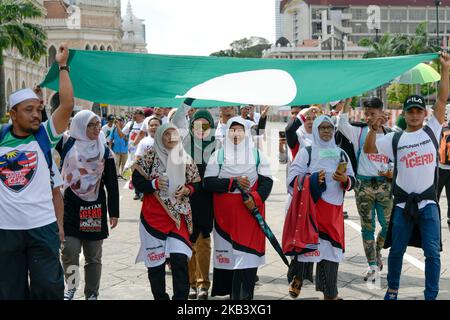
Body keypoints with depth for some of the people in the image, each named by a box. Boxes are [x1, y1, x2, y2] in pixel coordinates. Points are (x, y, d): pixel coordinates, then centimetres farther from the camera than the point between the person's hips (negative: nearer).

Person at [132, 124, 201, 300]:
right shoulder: (151, 155, 0)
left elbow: (196, 184, 12)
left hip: (178, 214, 1)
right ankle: (159, 296, 22)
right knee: (155, 260, 6)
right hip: (153, 215, -1)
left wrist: (187, 189, -9)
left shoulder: (185, 159, 6)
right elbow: (137, 181, -1)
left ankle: (181, 297, 3)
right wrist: (154, 184, -17)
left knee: (180, 259, -9)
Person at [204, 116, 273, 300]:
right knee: (227, 252, 0)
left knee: (248, 252, -5)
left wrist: (255, 198, -15)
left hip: (250, 211, 0)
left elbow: (267, 181, 2)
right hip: (225, 212, 0)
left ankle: (245, 294, 1)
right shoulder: (218, 154, 6)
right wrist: (233, 182, -12)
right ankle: (229, 291, 13)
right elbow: (208, 182, -3)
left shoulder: (257, 154, 9)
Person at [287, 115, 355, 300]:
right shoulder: (306, 152, 3)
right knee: (313, 246, -10)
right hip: (313, 207, -3)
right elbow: (292, 179, -3)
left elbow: (352, 181, 12)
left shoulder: (341, 154, 14)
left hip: (334, 209, 3)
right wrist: (313, 179, -16)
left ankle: (330, 293, 15)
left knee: (332, 248, 4)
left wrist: (345, 179, -10)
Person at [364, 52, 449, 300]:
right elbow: (368, 149, 1)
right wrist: (374, 129, -16)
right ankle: (392, 289, 28)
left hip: (428, 203, 0)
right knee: (397, 250, 10)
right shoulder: (394, 139, 4)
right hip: (402, 203, 1)